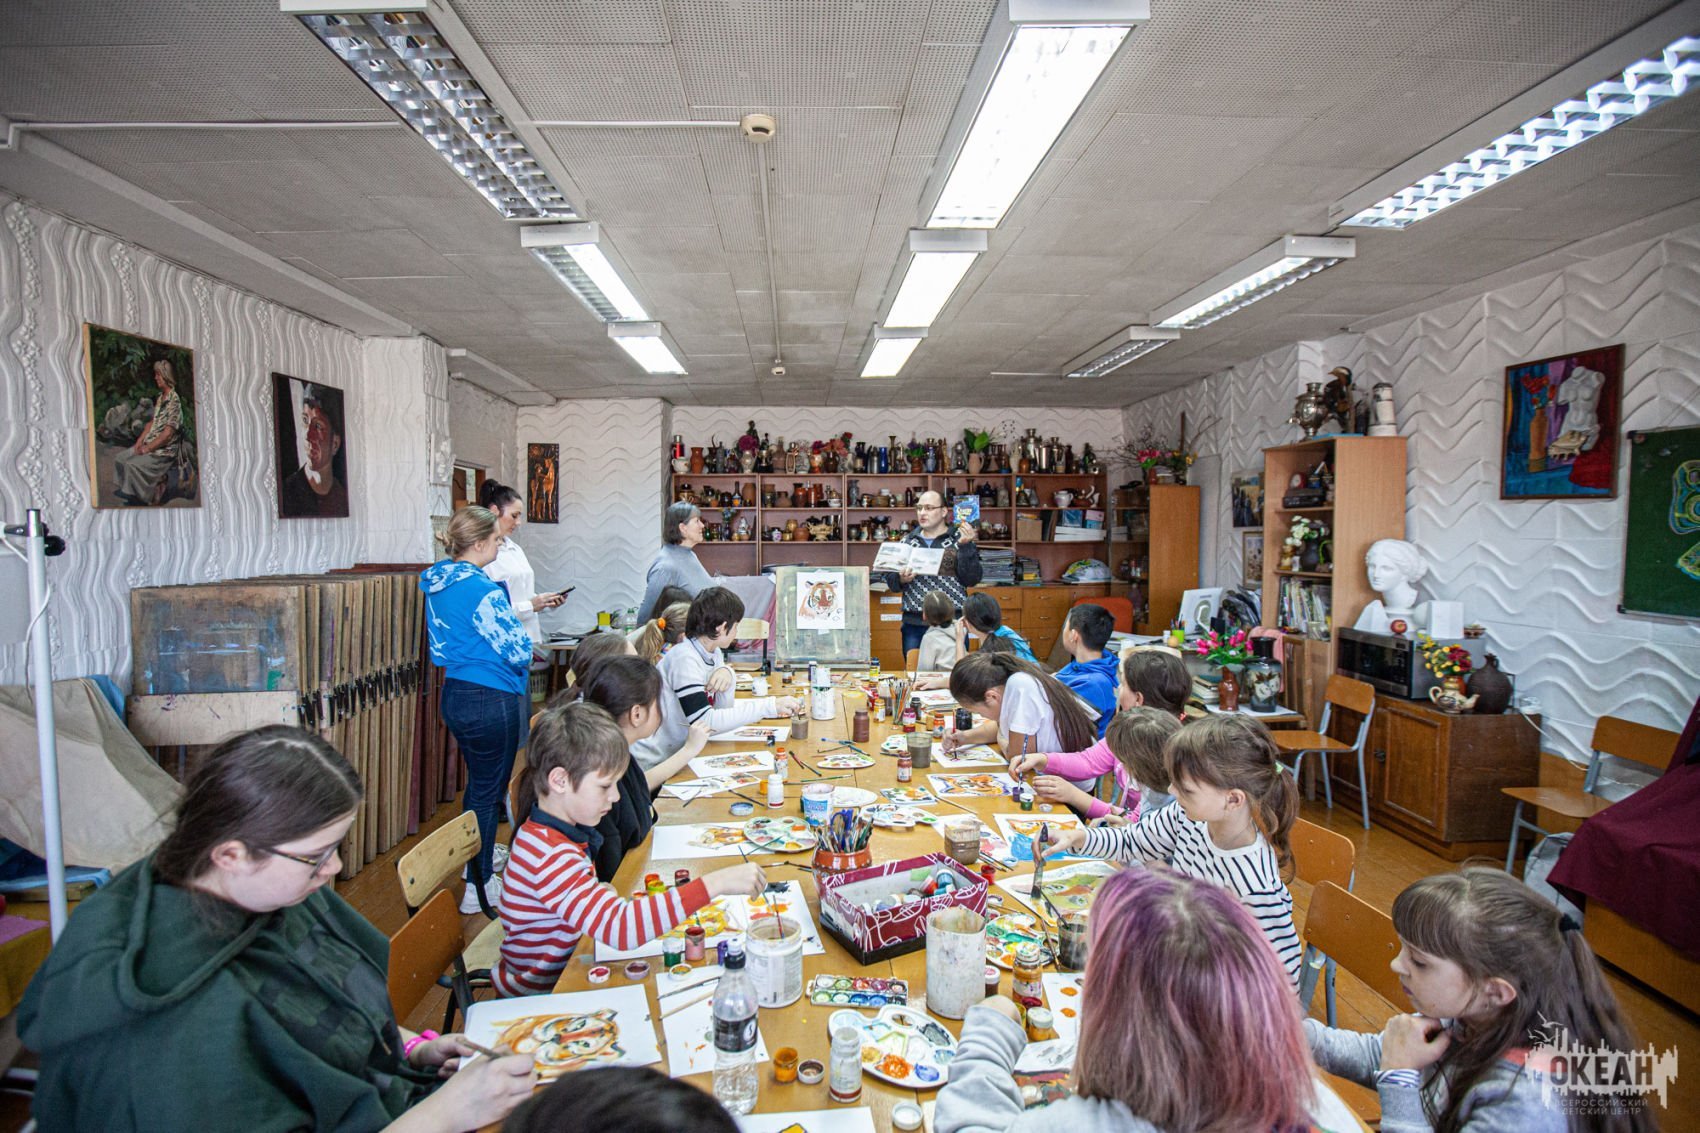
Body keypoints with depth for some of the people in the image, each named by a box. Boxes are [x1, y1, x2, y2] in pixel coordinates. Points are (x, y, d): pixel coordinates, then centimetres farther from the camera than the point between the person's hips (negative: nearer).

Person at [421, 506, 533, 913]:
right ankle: (478, 887, 15)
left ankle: (476, 854, 42)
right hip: (491, 700, -9)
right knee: (488, 790, 4)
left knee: (479, 782, 25)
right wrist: (524, 653, 2)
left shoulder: (437, 584, 5)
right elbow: (518, 651, -20)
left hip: (454, 694, 9)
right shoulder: (483, 590, -23)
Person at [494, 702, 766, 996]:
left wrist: (601, 893, -3)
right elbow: (618, 928, -40)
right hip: (539, 995, -8)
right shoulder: (550, 855, -29)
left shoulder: (556, 830, 1)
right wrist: (714, 884, -43)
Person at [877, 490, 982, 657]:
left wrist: (965, 545, -17)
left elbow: (972, 579, -6)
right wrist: (901, 579, -10)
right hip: (914, 624, 2)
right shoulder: (906, 541, 11)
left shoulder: (960, 539, 2)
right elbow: (888, 576, 10)